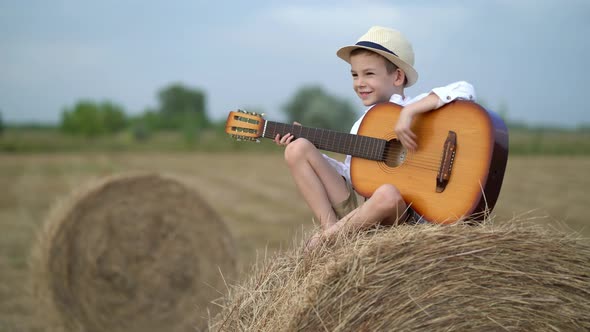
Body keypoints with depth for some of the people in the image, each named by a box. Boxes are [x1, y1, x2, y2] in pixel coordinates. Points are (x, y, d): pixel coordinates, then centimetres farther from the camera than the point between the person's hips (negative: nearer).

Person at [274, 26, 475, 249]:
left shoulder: (418, 108, -2)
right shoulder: (362, 124, 16)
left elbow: (464, 91, -20)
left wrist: (409, 111, -28)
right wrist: (312, 154, 14)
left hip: (400, 214, -5)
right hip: (356, 210, 5)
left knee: (388, 193, -44)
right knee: (297, 149, -6)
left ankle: (324, 238, -18)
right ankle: (330, 227, -12)